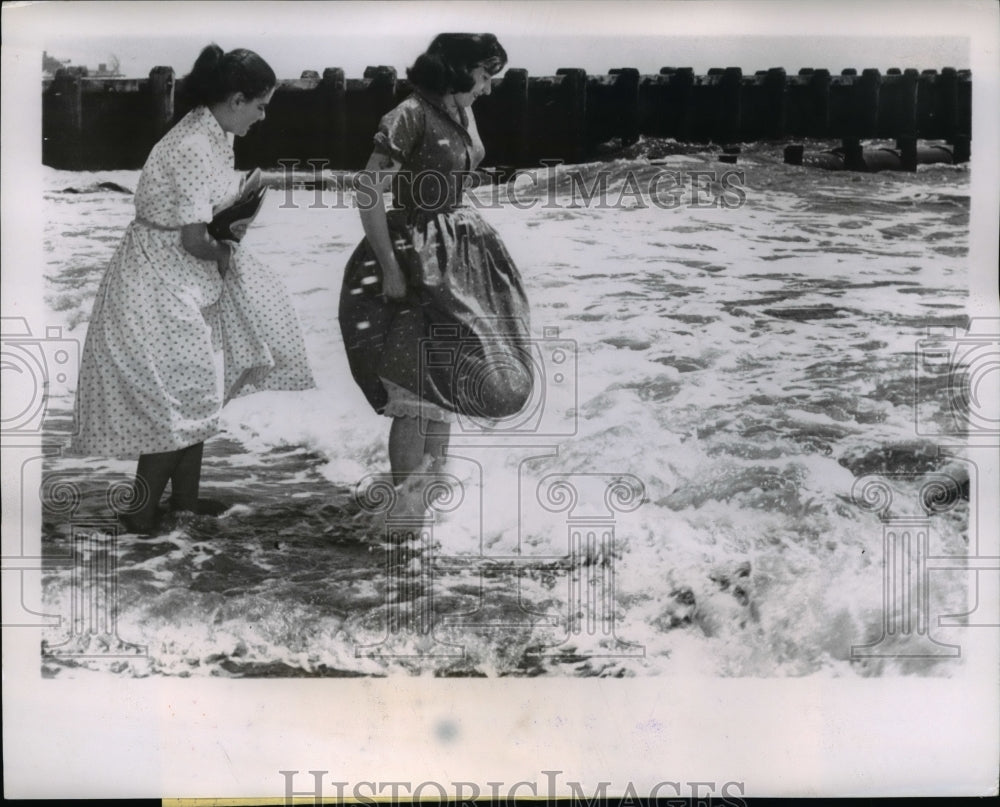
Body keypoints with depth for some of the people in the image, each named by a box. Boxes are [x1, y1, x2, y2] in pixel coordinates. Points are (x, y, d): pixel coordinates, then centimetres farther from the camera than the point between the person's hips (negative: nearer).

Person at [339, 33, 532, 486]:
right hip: (418, 257, -9)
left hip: (459, 254, 9)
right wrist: (390, 270, -21)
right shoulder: (412, 115, -18)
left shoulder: (461, 111, 7)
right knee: (417, 387, -3)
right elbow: (367, 191, -22)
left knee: (446, 376, 16)